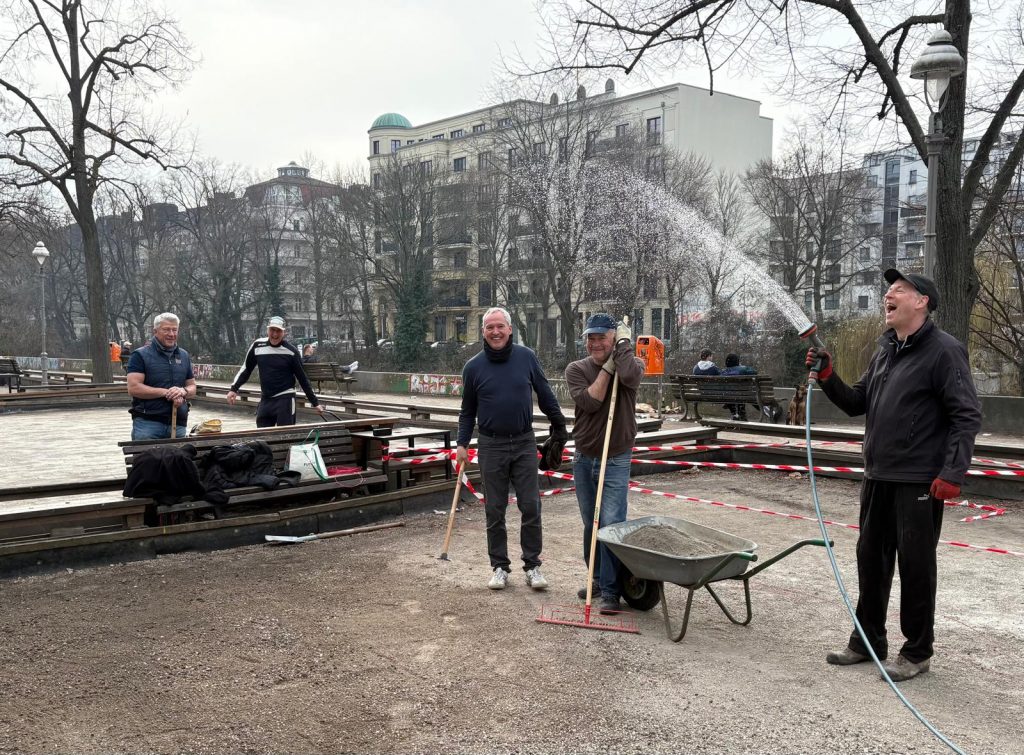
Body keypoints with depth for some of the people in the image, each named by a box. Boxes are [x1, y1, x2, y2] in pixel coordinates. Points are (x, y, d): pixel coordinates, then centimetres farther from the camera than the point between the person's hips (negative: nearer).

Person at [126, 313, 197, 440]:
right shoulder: (140, 355, -1)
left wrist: (183, 391, -6)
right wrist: (166, 392, -15)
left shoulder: (184, 356, 15)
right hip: (147, 422, -5)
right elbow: (133, 388, -10)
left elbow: (192, 388, 19)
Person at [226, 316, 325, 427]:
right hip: (265, 399, 4)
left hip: (285, 399, -4)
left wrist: (315, 402, -1)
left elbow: (302, 378, -2)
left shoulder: (291, 351, -9)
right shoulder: (257, 346, -1)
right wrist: (234, 389, 0)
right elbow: (246, 369, 11)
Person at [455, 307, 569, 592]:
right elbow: (468, 410, 8)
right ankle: (499, 566, 17)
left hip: (524, 443, 0)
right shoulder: (474, 367, -1)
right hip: (491, 446, 0)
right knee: (494, 511, 6)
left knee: (531, 507, 1)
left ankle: (532, 565, 12)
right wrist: (461, 443, 1)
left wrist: (560, 426, 11)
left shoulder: (527, 357, -1)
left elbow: (545, 395, 8)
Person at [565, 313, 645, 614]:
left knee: (611, 525, -10)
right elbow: (589, 402, -16)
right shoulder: (576, 369, 0)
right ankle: (597, 578, 30)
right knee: (591, 524, 14)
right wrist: (607, 368, -14)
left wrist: (623, 343, -15)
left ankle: (611, 591, -3)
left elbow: (630, 376, -29)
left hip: (615, 461, -3)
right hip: (584, 458, 3)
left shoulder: (631, 364, -3)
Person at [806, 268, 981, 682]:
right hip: (878, 477, 8)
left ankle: (917, 652, 17)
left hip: (919, 483, -8)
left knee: (916, 566, 3)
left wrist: (952, 473, -20)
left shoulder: (943, 350, -11)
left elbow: (967, 416, -14)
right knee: (871, 559, 14)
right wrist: (827, 376, 1)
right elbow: (857, 403, 17)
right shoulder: (885, 351, 13)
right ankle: (868, 642, 27)